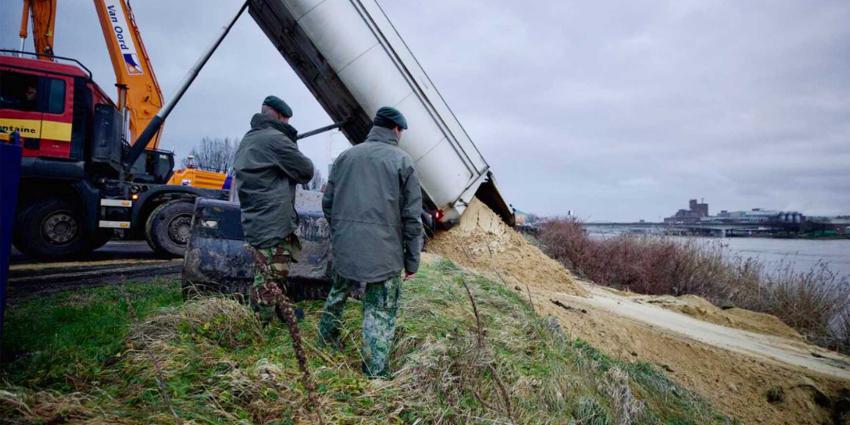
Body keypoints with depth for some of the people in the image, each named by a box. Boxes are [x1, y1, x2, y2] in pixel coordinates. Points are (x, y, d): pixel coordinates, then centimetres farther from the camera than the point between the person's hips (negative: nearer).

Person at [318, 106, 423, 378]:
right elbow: (412, 217, -7)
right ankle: (376, 371, 11)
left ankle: (327, 338, 45)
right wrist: (412, 260, 0)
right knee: (381, 312, 6)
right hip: (384, 252, -4)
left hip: (343, 247, 5)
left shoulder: (346, 156, 7)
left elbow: (327, 202, 12)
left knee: (339, 292, 27)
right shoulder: (402, 161, -5)